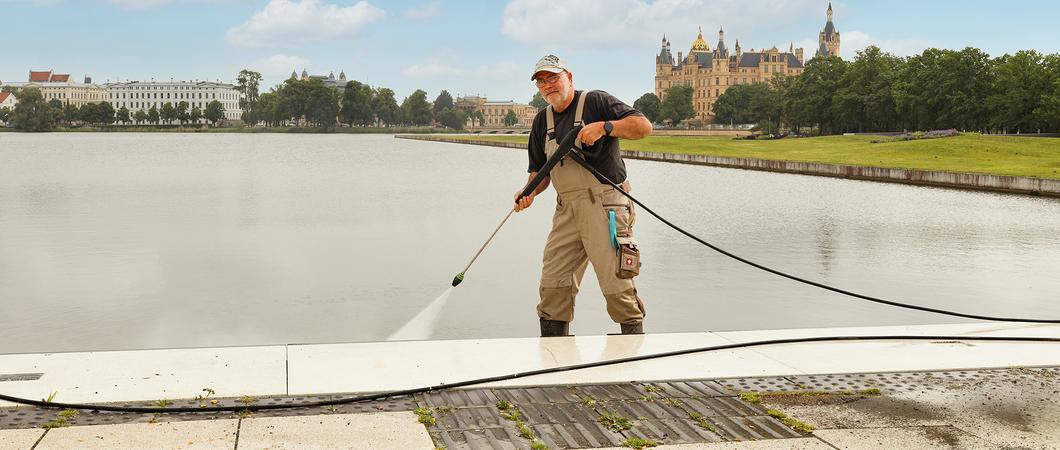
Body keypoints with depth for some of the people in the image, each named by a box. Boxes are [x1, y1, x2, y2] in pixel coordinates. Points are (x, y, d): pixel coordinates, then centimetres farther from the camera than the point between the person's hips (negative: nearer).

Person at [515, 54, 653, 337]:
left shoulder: (595, 102, -1)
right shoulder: (542, 121, 18)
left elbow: (644, 126, -9)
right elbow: (540, 170, 21)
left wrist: (604, 126, -21)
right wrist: (530, 192, 1)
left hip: (604, 206, -6)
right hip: (566, 209, 6)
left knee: (616, 285, -9)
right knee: (553, 285, 5)